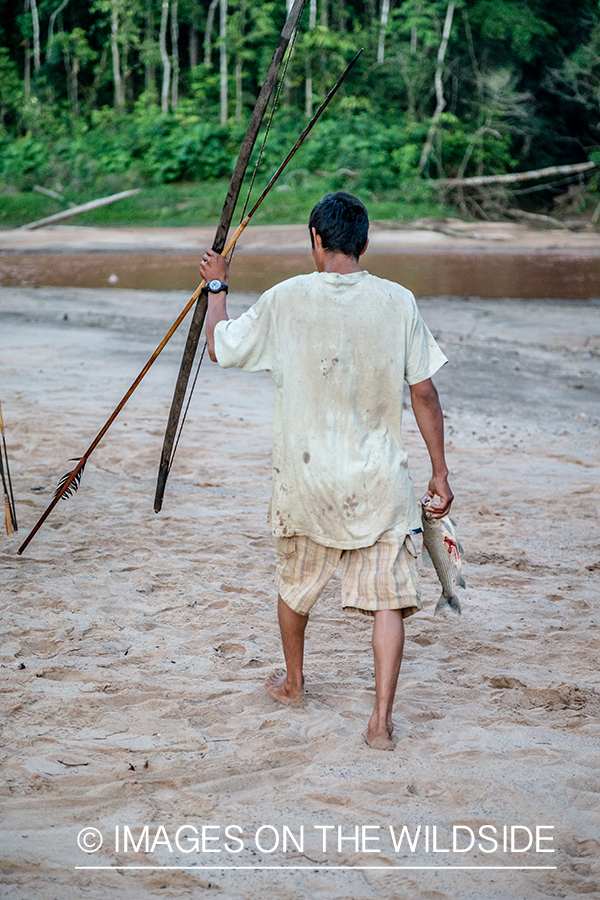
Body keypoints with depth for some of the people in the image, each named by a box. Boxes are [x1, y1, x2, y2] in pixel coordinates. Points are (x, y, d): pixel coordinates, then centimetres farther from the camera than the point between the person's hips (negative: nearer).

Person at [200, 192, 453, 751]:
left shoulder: (285, 300, -7)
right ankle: (381, 720, -5)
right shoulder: (398, 302, -6)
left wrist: (217, 286, 22)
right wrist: (440, 470, 5)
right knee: (387, 594, 2)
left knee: (295, 582, 23)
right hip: (380, 477, -1)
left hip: (306, 474, 1)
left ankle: (293, 683, 42)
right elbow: (424, 393, -3)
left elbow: (219, 348, 6)